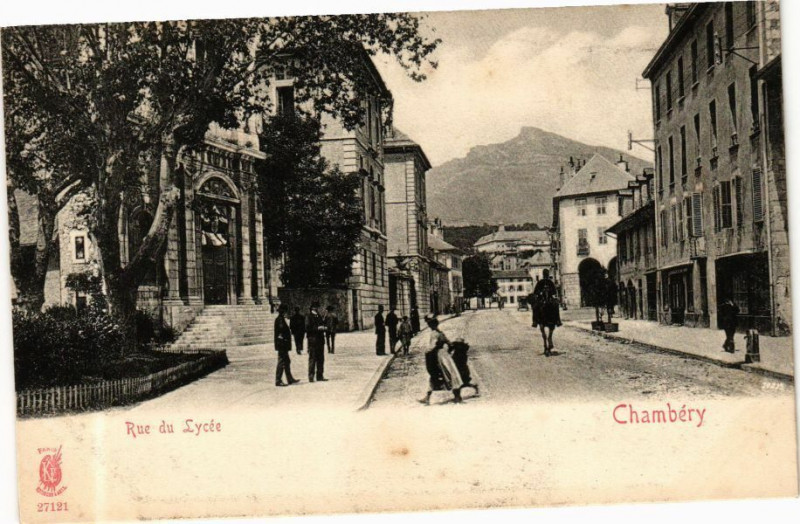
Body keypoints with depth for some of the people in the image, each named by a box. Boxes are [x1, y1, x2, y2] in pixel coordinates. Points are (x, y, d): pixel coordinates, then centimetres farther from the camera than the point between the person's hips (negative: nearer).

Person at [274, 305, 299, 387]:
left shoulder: (281, 319, 15)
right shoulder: (280, 320, -16)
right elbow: (281, 332, -24)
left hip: (283, 346, 11)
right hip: (282, 345, -11)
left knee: (287, 362, 15)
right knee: (281, 362, -6)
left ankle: (290, 379, 22)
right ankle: (278, 381, -2)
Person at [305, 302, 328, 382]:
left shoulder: (319, 317, 18)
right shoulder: (309, 317, -5)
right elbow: (307, 328, -13)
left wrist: (323, 328, 5)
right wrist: (317, 328, -19)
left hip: (320, 340, 7)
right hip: (313, 340, -7)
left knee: (320, 359, 8)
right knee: (312, 359, -5)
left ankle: (320, 376, 14)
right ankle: (311, 377, -1)